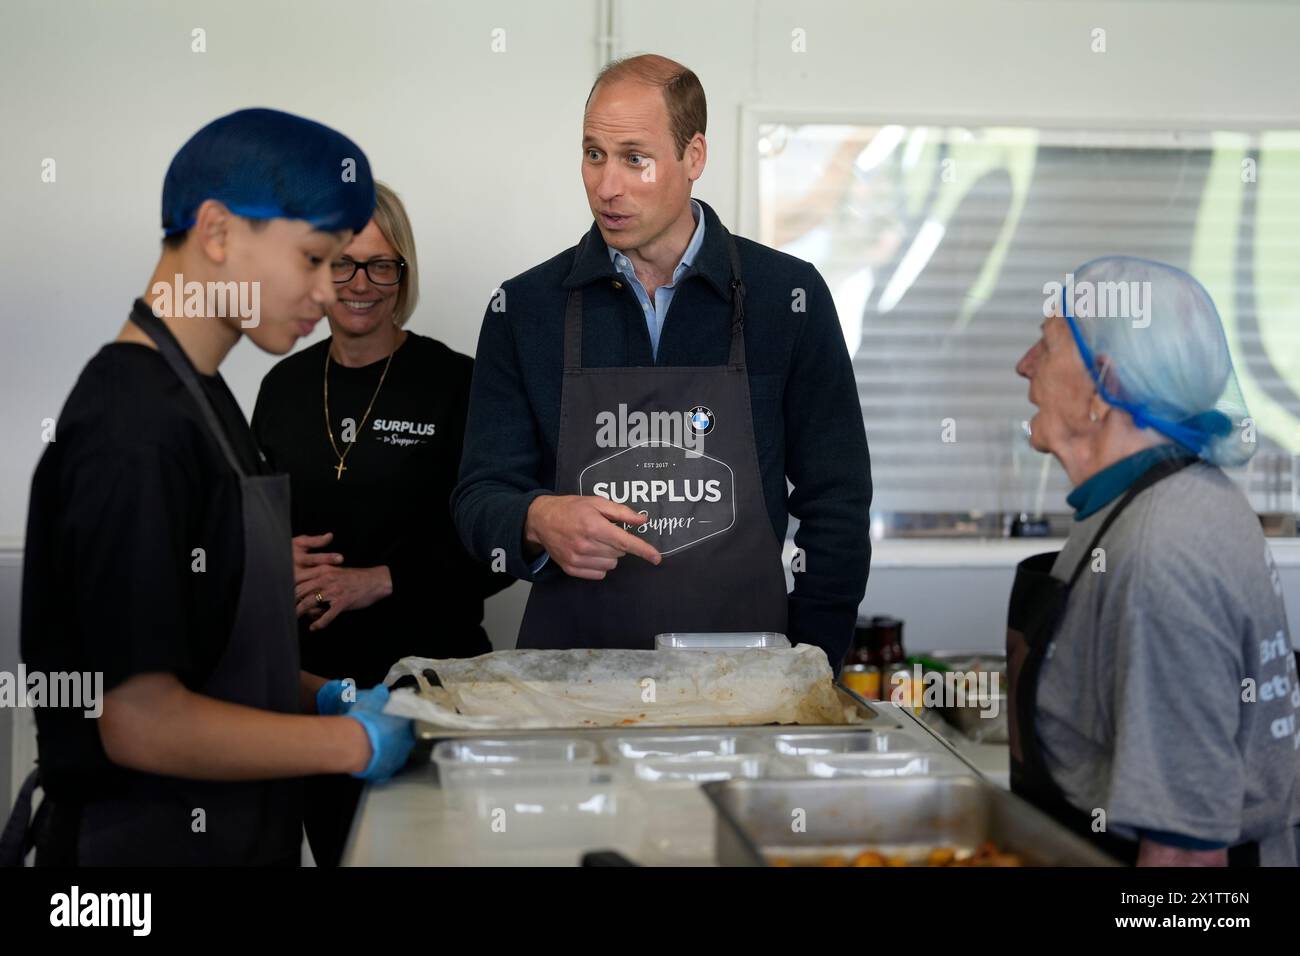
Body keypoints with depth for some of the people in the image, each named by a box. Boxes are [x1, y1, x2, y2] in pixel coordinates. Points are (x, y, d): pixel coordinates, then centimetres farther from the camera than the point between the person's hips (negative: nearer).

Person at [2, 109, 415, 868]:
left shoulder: (200, 399, 7)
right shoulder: (134, 432, -22)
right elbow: (141, 722, -23)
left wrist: (324, 696, 3)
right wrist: (353, 741, -14)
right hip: (151, 837, -9)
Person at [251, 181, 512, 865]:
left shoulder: (455, 383, -7)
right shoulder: (284, 387, 8)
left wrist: (379, 580, -15)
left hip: (428, 662, -4)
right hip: (309, 673, 4)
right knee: (335, 850, 11)